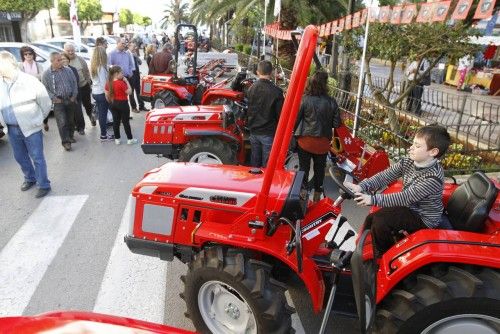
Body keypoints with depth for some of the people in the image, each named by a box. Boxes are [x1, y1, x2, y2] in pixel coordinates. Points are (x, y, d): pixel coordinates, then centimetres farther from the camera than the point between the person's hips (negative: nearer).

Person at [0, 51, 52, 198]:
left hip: (31, 128, -6)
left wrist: (37, 119, 6)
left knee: (37, 158, 3)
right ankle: (30, 179, 40)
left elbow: (46, 103, -5)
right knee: (20, 157, 19)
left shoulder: (29, 81, -13)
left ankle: (44, 185, 17)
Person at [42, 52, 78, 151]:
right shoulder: (46, 74, -5)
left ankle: (70, 136, 33)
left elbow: (74, 83, 10)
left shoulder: (68, 70, 5)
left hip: (70, 100, 4)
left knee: (71, 120, 14)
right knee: (62, 122, -9)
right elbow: (45, 89, -3)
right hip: (58, 101, -4)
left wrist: (74, 95, 2)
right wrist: (54, 98, -12)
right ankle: (65, 141, -1)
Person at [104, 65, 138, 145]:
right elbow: (129, 92, -14)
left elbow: (106, 94, 4)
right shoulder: (121, 83, -20)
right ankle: (130, 139, 11)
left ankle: (117, 139, 18)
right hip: (122, 103, -6)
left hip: (113, 104, 6)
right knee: (125, 121, 3)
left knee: (116, 121, 12)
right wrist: (127, 81, -10)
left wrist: (110, 102, 16)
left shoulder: (108, 82, 1)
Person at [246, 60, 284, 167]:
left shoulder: (251, 89, -1)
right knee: (267, 164, 5)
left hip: (254, 131, 5)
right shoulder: (276, 91, -16)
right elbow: (280, 114, -11)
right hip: (269, 132, -5)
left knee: (255, 163, 18)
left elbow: (248, 111, 9)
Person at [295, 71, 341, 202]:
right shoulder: (331, 102, -9)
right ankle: (317, 194, 29)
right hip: (323, 142, 2)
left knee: (304, 167, 12)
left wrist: (294, 133, 8)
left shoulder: (305, 100, -13)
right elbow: (336, 124, -4)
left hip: (305, 140, -1)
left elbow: (295, 119, -9)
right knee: (319, 168, 17)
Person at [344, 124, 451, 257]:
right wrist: (361, 187, -26)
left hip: (423, 219, -7)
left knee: (380, 221, -21)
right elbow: (385, 176, -12)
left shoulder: (434, 177, -28)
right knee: (371, 218, 0)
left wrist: (373, 199, -36)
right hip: (408, 208, 8)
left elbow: (406, 198, -32)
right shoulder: (408, 162, -6)